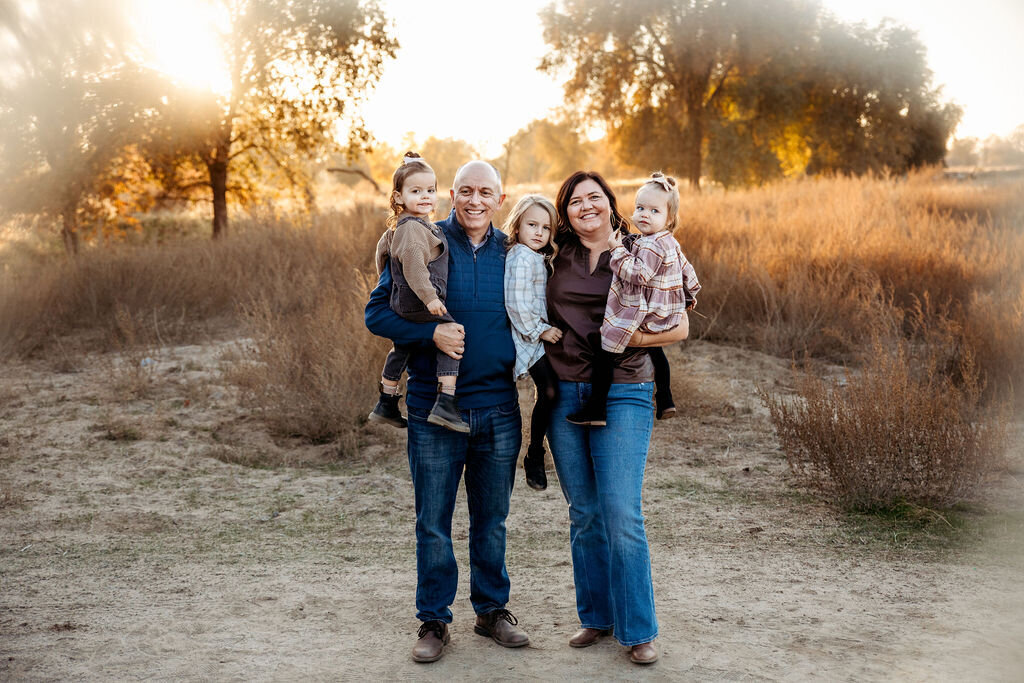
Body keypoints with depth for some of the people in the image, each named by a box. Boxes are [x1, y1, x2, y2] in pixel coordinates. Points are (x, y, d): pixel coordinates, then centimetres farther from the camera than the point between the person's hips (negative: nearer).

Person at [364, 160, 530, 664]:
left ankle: (492, 609, 30)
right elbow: (377, 312, -5)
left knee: (492, 519, 14)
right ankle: (434, 621, 20)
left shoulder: (511, 253, 6)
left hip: (498, 409, 3)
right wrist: (431, 333, -20)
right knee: (433, 523, 6)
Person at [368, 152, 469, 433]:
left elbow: (382, 249, 29)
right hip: (417, 302, -11)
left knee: (402, 348, 24)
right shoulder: (413, 227, -18)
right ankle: (445, 403, -17)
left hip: (401, 303, 11)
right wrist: (429, 297, -31)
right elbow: (413, 263, -28)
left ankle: (386, 405, 37)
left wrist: (387, 281, 40)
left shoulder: (396, 227, 15)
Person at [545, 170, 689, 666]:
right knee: (584, 513, 10)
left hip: (622, 394, -3)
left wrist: (634, 337, -13)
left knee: (621, 514, -9)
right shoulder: (556, 257, 8)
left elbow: (680, 327, 0)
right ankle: (596, 617, 23)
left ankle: (638, 630, 2)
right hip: (564, 395, 4)